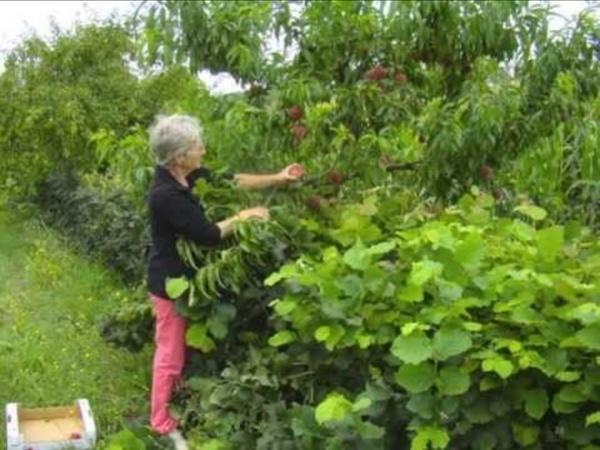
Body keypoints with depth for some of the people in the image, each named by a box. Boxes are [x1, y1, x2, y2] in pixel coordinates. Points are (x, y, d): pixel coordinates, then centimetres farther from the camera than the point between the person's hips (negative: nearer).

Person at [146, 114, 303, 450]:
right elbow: (209, 235, -26)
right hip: (171, 282, -9)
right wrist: (243, 216, -12)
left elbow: (231, 181, 5)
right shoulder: (166, 195, -29)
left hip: (182, 276, 9)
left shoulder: (187, 176, -2)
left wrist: (279, 179, 3)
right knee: (171, 354, 5)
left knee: (181, 350, 22)